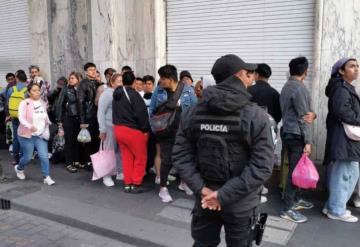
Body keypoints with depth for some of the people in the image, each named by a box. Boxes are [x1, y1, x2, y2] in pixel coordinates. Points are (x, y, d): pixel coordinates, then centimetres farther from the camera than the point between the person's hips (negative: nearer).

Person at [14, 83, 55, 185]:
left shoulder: (43, 103, 7)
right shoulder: (24, 103, -9)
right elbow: (21, 118, -21)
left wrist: (47, 131, 14)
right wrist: (30, 126, -40)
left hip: (41, 135, 4)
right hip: (27, 135, -4)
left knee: (44, 156, -7)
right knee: (28, 157, 6)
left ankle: (47, 177, 0)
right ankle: (19, 168, 38)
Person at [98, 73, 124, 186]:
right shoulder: (107, 94, -9)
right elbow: (101, 112, -10)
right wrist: (102, 129, -14)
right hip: (110, 127, -5)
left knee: (121, 151, 10)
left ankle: (120, 173, 24)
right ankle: (106, 176, 13)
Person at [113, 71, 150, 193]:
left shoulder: (116, 94, 9)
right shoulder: (133, 94, -17)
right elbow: (141, 113, -18)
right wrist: (145, 129, -10)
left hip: (118, 129, 8)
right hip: (133, 130, -8)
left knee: (127, 157, 15)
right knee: (140, 157, 5)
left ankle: (127, 184, 20)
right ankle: (136, 184, 9)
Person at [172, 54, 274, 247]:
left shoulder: (193, 113, -3)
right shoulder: (256, 116, -15)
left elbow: (181, 155, -6)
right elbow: (262, 166, -20)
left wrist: (200, 188, -10)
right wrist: (224, 195, -18)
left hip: (205, 200, 3)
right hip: (241, 203, -3)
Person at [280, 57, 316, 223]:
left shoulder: (286, 87, 13)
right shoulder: (299, 88, -17)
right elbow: (303, 117, -19)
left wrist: (312, 114, 0)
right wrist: (308, 141, -16)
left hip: (288, 133, 10)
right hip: (297, 136, -9)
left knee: (294, 169, 17)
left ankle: (295, 200, 29)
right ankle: (287, 209, 0)